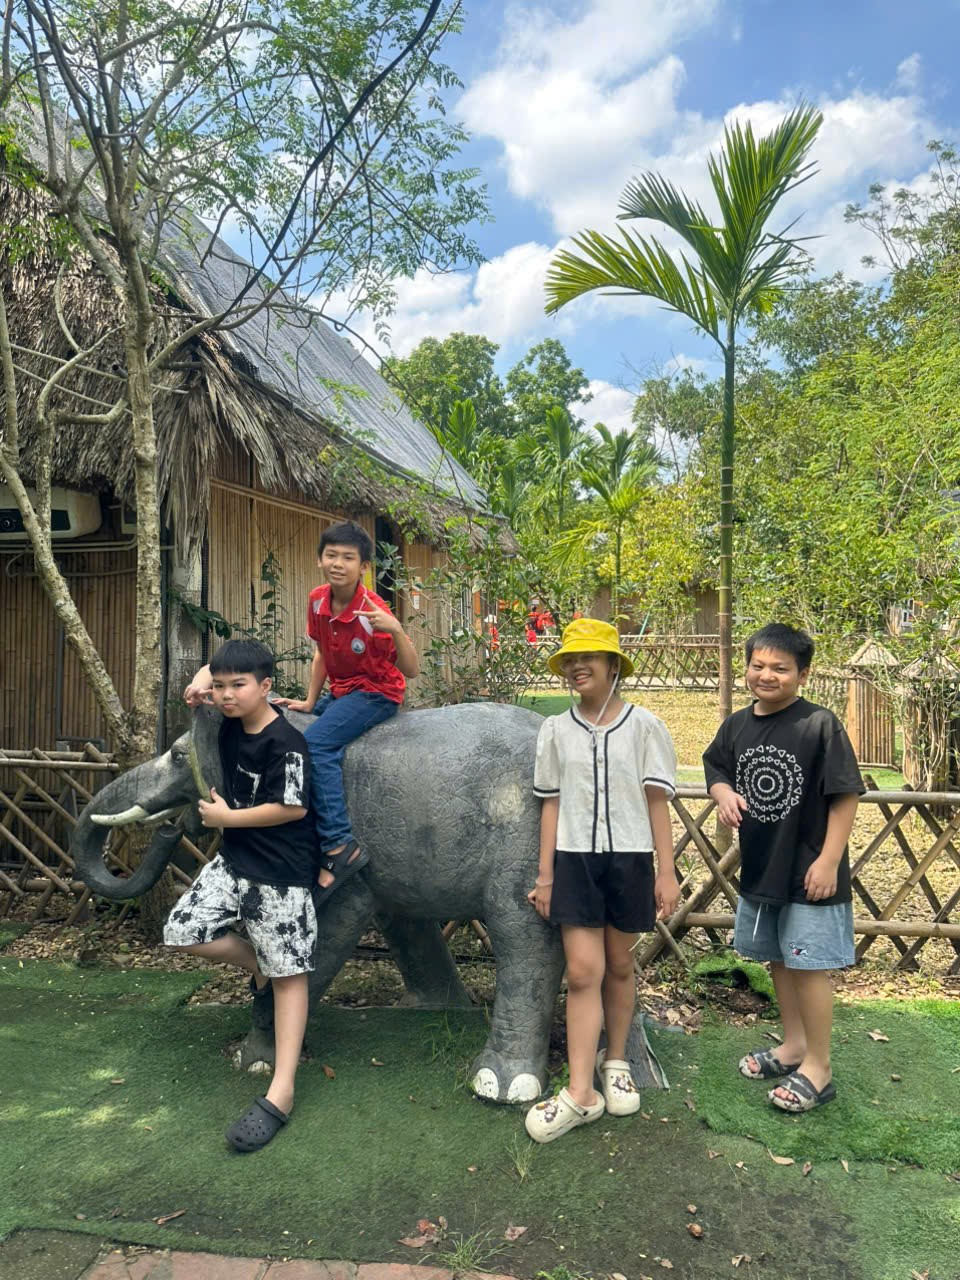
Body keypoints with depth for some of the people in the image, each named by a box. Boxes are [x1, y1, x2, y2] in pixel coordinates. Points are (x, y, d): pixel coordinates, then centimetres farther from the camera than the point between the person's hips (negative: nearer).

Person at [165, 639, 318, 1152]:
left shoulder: (284, 743, -21)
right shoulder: (230, 724, 2)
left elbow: (293, 808, -22)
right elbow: (209, 676, 21)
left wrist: (225, 817, -13)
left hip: (280, 872, -8)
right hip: (234, 860, 8)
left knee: (287, 972, -1)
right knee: (183, 931, 5)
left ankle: (281, 1092, 5)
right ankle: (257, 968, 28)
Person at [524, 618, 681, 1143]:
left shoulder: (643, 725, -2)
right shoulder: (555, 730, 3)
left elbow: (657, 803, -1)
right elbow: (552, 805, 5)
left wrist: (667, 873, -3)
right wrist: (545, 875, 4)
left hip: (629, 858, 0)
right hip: (574, 859, 1)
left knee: (619, 967, 13)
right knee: (583, 972, -3)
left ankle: (615, 1062, 33)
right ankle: (580, 1093, 4)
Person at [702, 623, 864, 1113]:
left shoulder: (820, 725, -16)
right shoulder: (737, 724, 1)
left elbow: (845, 795, -14)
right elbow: (715, 767, 17)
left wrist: (829, 860, -16)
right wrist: (724, 793, -5)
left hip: (808, 872, -6)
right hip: (759, 866, 6)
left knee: (808, 965, 3)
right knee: (778, 960, 20)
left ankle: (817, 1067, 21)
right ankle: (793, 1045, 39)